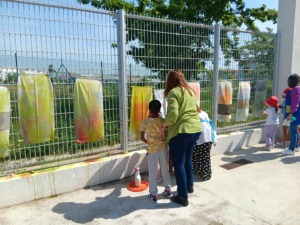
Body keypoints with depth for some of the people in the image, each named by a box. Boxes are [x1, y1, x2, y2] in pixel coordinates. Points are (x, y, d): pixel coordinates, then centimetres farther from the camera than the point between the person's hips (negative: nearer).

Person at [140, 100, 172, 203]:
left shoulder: (145, 122, -6)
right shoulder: (163, 121, -4)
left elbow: (142, 137, -2)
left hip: (152, 149, -2)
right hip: (163, 148, 2)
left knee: (153, 173, 6)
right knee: (165, 170, 17)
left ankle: (153, 194, 14)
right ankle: (168, 190, 29)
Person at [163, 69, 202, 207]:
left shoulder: (174, 92, -11)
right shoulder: (190, 91, 14)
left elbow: (172, 115, -21)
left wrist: (165, 124, -1)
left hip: (181, 131, -8)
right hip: (196, 129, 8)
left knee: (178, 164, 4)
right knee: (188, 159, 25)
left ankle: (183, 197, 12)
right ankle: (189, 186, 41)